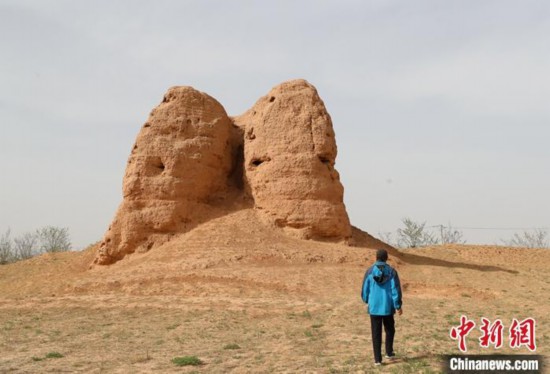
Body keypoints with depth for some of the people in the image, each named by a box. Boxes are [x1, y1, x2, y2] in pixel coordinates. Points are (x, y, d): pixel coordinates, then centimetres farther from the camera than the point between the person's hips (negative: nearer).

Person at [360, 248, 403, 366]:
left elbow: (365, 289, 1)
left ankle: (377, 359, 4)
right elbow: (396, 290, -7)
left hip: (374, 307, 0)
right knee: (389, 330, 22)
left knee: (376, 333, 4)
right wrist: (398, 306, 0)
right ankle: (389, 352, 30)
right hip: (388, 307, 0)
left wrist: (366, 300, 22)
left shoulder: (370, 271, -5)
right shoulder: (392, 271, -5)